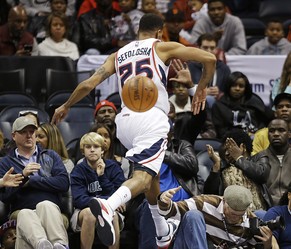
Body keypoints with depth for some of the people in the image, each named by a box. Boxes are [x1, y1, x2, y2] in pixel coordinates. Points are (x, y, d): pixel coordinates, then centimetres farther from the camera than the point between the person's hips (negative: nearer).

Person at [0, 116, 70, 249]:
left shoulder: (51, 156, 22)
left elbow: (64, 183, 4)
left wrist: (31, 182, 1)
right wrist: (23, 176, -11)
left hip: (50, 209, 1)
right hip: (21, 211, -1)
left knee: (45, 205, -36)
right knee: (25, 215, -37)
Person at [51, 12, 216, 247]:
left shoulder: (118, 55, 19)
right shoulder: (163, 47, 10)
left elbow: (88, 84, 11)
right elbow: (209, 58, 4)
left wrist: (65, 107, 26)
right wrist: (201, 88, 20)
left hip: (125, 120, 5)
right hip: (152, 118, -5)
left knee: (152, 169, 28)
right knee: (143, 175, -19)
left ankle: (161, 228, 34)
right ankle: (108, 206, -48)